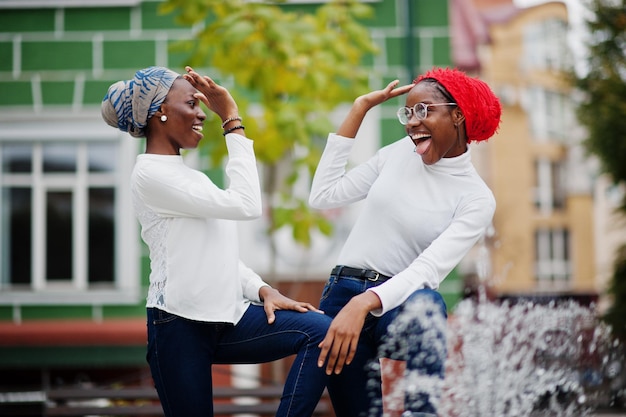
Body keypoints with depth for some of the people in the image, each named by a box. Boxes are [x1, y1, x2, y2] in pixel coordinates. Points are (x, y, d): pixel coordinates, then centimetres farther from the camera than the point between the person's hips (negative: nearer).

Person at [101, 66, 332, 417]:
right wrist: (232, 118, -12)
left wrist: (262, 290, 1)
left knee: (321, 331, -13)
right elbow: (245, 205, -17)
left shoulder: (188, 176, 19)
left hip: (226, 316, 8)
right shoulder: (152, 173, -10)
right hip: (180, 325, -8)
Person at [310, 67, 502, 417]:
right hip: (342, 293, 3)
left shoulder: (477, 199, -6)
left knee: (425, 304, -38)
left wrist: (365, 303, -35)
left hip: (401, 303, -3)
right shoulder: (400, 152, 7)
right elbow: (323, 197, 6)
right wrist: (359, 110, 6)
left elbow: (428, 269, -17)